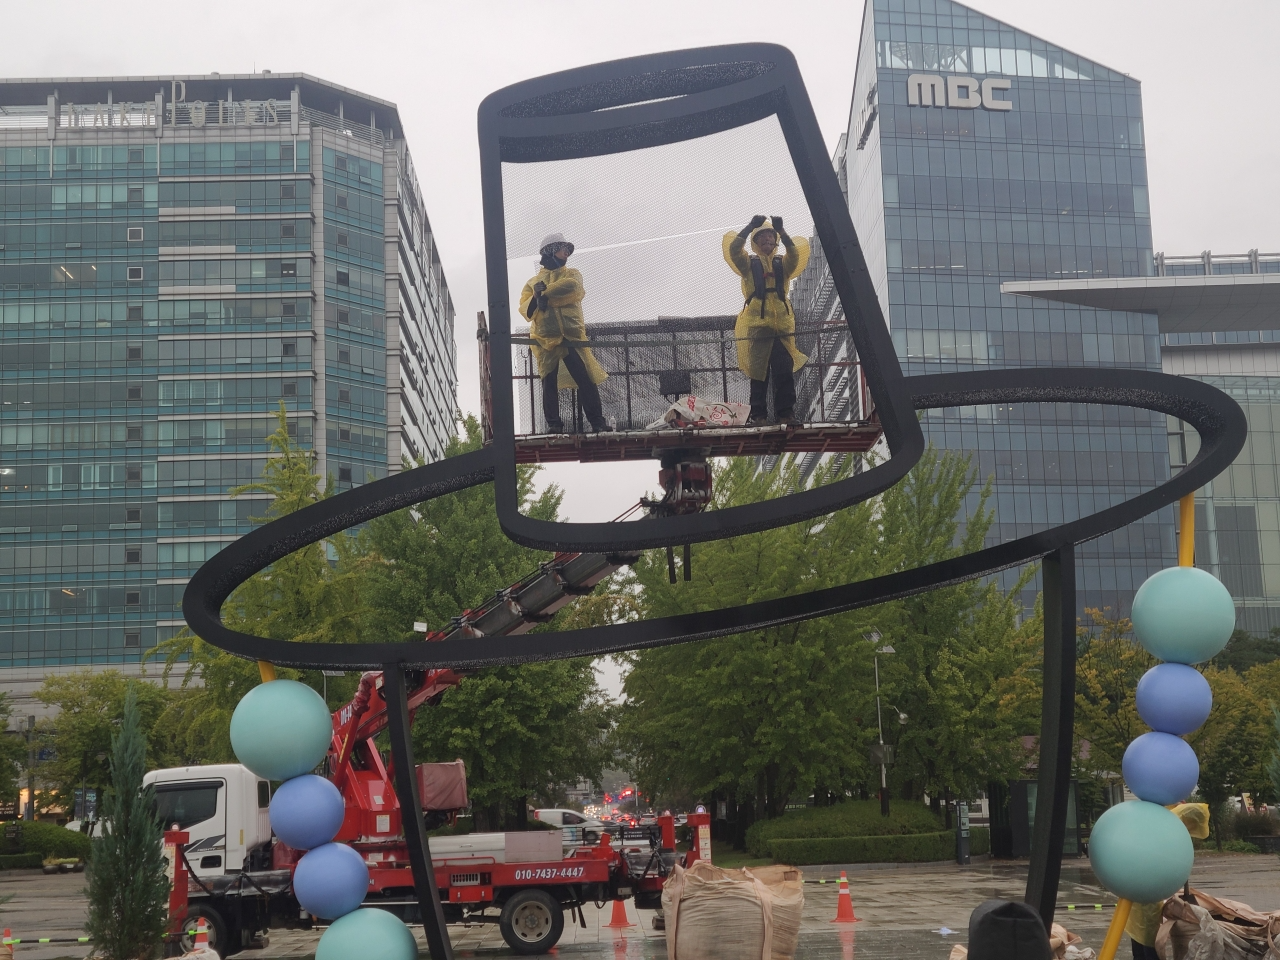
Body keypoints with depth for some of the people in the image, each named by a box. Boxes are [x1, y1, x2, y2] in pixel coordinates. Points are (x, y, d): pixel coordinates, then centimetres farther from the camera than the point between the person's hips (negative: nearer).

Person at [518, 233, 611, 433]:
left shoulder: (571, 274, 17)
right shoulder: (534, 281, 18)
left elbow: (572, 287, -9)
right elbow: (525, 308, 4)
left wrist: (545, 294, -9)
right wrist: (537, 297, -16)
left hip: (571, 336, -1)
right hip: (545, 338, 1)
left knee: (585, 379, -7)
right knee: (549, 382, 0)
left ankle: (597, 421, -6)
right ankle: (553, 424, 3)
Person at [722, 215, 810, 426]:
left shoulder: (783, 264, 16)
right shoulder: (748, 264, 13)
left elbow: (795, 254, -6)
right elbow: (734, 249, -6)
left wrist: (782, 231, -14)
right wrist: (750, 226, -12)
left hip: (782, 324, 1)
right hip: (756, 325, -1)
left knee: (785, 372, -3)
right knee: (758, 372, -2)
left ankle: (786, 413, -1)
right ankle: (758, 414, -1)